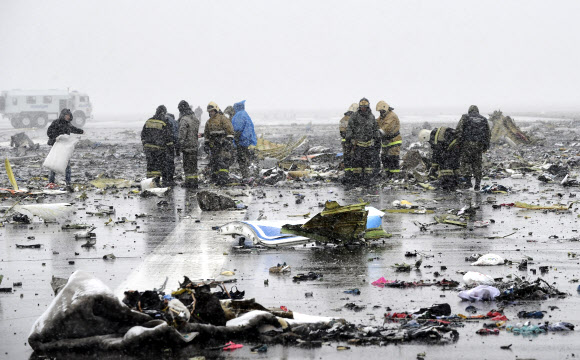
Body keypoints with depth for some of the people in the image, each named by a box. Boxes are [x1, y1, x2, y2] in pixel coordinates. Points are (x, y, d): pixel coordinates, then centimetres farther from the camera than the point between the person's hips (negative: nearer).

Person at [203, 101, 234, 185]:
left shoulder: (222, 119, -3)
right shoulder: (208, 122, 19)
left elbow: (230, 130, -8)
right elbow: (206, 134, 26)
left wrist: (229, 140, -15)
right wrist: (206, 143, 18)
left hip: (223, 144, -7)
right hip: (213, 145, 7)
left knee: (223, 161, -15)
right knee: (213, 162, 5)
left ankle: (223, 178, -21)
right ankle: (215, 179, 9)